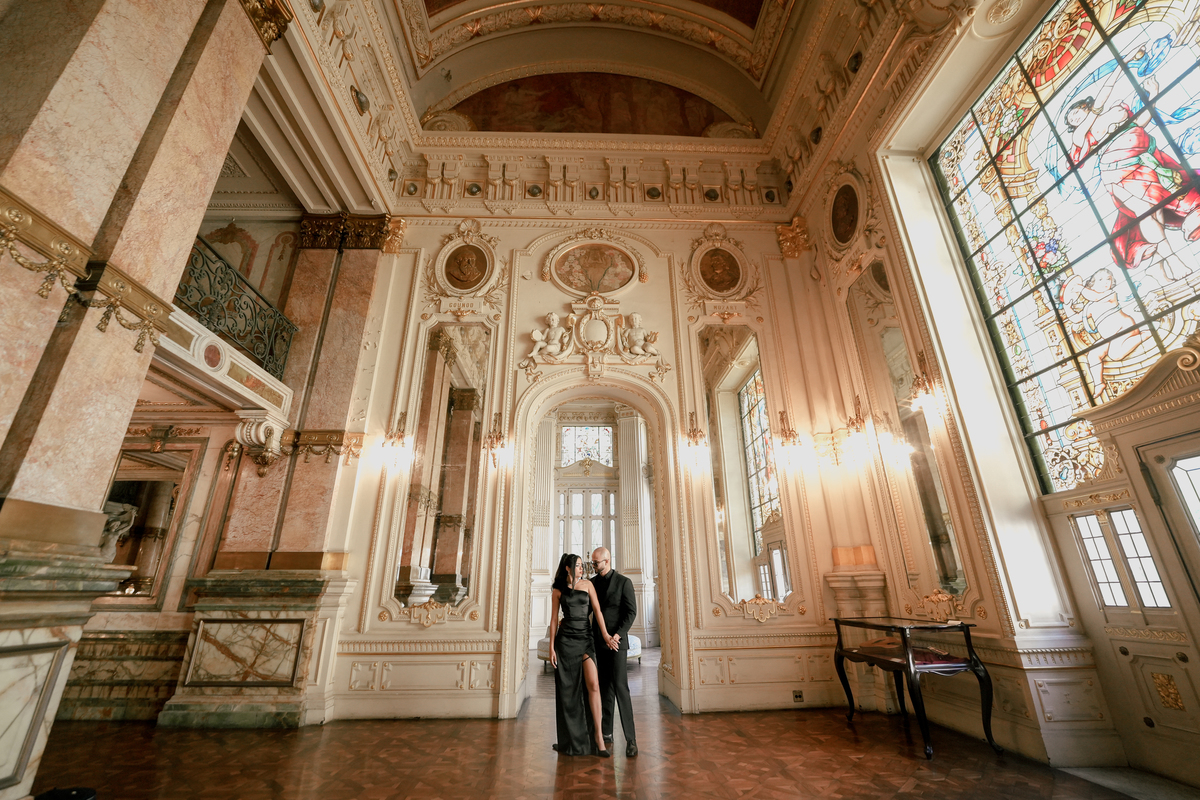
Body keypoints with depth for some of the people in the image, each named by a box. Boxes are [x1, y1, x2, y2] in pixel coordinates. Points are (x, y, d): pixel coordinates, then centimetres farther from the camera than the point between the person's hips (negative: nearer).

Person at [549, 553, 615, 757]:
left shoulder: (587, 585, 6)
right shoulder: (557, 591, 4)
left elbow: (597, 610, 0)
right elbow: (554, 619, 4)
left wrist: (605, 634, -11)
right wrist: (551, 647, -1)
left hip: (585, 638, 1)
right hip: (565, 639, -1)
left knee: (593, 685, -11)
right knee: (568, 688, 5)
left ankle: (598, 736, -1)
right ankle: (571, 740, 20)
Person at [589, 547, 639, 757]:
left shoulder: (624, 582, -7)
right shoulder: (592, 583, 8)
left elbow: (631, 612, -11)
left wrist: (617, 635, -17)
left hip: (617, 641, -5)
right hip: (599, 642, 5)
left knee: (620, 687, -8)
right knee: (604, 688, 12)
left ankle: (630, 737, -1)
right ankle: (606, 732, 21)